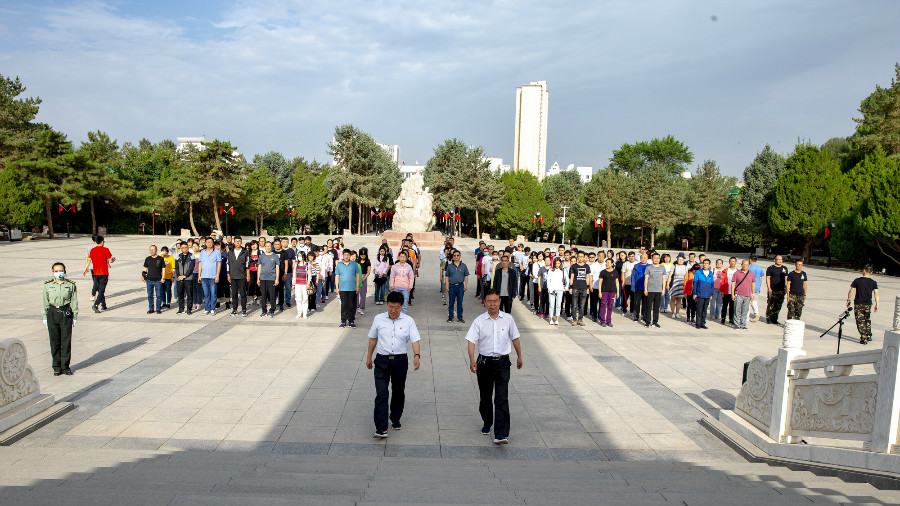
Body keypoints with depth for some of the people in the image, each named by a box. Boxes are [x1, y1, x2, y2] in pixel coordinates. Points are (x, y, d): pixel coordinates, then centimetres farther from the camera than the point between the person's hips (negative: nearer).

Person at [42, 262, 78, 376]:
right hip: (52, 313, 1)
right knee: (54, 341, 5)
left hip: (66, 313, -1)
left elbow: (74, 302, 5)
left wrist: (75, 316, 4)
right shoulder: (48, 285, 5)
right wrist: (44, 316, 5)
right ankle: (57, 367, 16)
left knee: (66, 341, 1)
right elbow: (45, 302, 9)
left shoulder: (71, 285, 2)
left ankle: (65, 366, 11)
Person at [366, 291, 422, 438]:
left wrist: (416, 356, -25)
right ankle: (381, 428, -10)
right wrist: (369, 357, 16)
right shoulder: (378, 319, 2)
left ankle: (395, 419, 37)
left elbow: (415, 340, -9)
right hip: (382, 361, 0)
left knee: (398, 392, 14)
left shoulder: (408, 321, -2)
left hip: (400, 361, 0)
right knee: (381, 393, -9)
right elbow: (373, 338, 13)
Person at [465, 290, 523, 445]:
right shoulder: (479, 321, -5)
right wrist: (472, 359, -28)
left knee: (502, 398, -9)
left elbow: (514, 338, 13)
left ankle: (501, 434, -10)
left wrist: (519, 356, 19)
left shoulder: (508, 319, 0)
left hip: (502, 363, -1)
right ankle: (487, 423, 39)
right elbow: (471, 340, -13)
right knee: (485, 396, 15)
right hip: (484, 362, 1)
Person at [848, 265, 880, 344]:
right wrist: (877, 305, 1)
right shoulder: (873, 282, -1)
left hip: (858, 304, -3)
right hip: (868, 305, 3)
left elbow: (851, 292, -6)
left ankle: (863, 339, 0)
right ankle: (869, 336, 28)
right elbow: (876, 294, -4)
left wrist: (848, 300, 7)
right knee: (867, 321, 22)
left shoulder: (857, 281, -7)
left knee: (860, 322, 2)